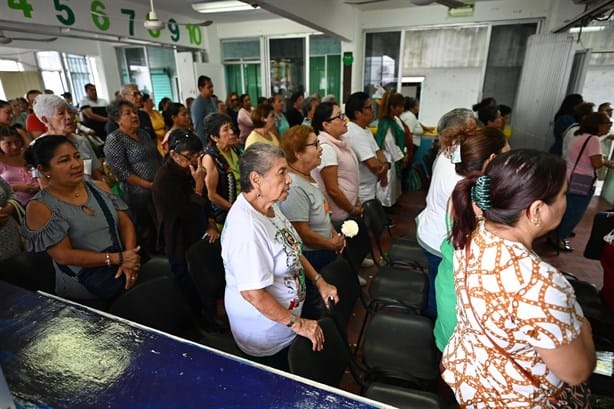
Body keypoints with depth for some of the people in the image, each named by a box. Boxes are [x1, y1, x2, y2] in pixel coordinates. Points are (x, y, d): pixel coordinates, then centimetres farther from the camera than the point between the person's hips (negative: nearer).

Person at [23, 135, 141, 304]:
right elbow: (63, 255, -12)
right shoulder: (40, 207, -7)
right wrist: (118, 258, -18)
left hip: (122, 269, 6)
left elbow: (125, 223, 4)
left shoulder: (99, 187, 7)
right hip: (84, 283, -6)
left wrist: (129, 260, -13)